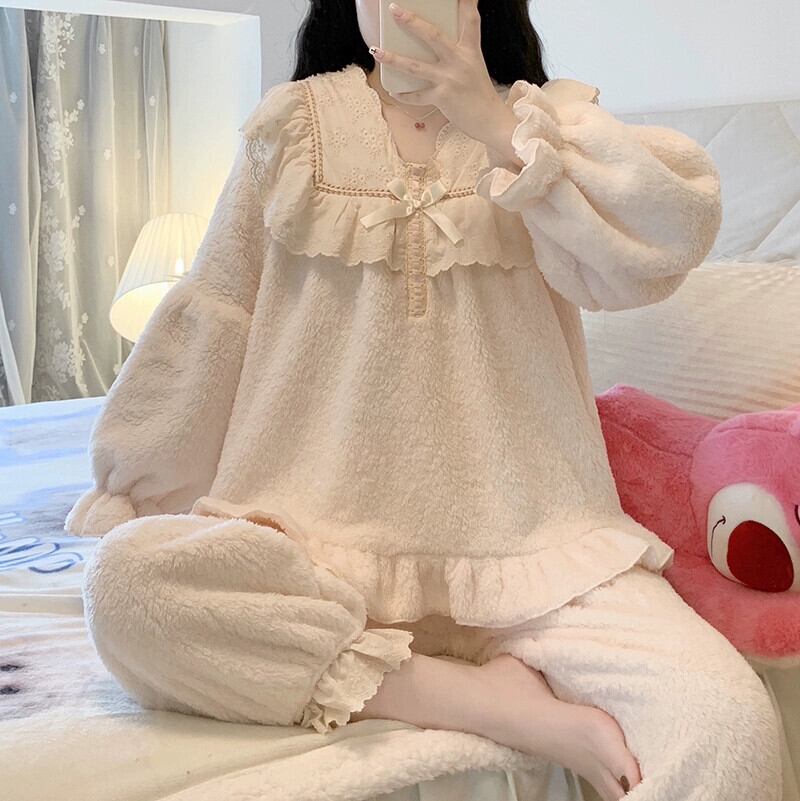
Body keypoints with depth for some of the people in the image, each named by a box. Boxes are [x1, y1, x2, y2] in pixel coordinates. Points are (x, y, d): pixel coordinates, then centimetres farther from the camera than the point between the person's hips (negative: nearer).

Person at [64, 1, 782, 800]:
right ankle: (501, 700, -19)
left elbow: (674, 233, -12)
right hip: (321, 537, 3)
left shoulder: (539, 120, 8)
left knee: (726, 726, -26)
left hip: (522, 537, -2)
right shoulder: (292, 125, 9)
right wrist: (124, 492, 14)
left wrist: (493, 121, -14)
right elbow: (206, 328, 12)